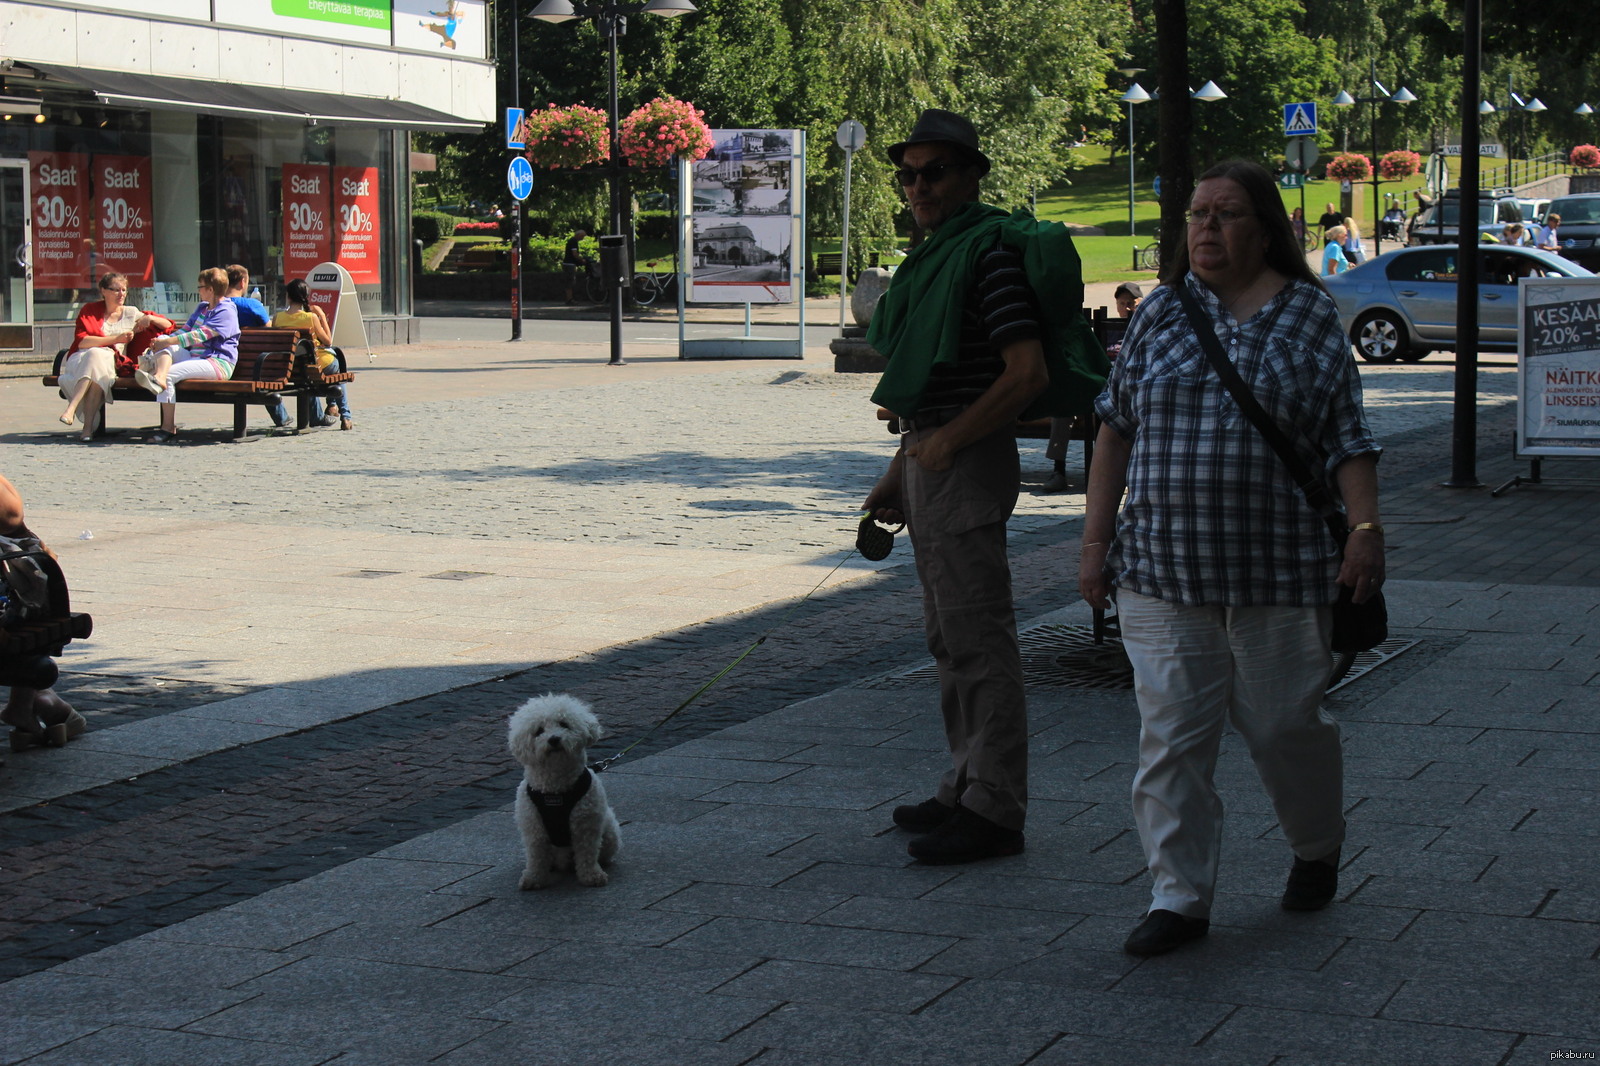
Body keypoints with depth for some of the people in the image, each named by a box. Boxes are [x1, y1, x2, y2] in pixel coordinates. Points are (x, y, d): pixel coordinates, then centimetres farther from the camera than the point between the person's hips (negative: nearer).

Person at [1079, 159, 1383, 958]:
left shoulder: (1309, 317, 3)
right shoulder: (1161, 313, 8)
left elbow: (1346, 440, 1)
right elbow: (1115, 429, 10)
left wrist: (1365, 531, -11)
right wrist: (1096, 540, 5)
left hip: (1278, 569, -2)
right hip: (1161, 568, 2)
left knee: (1283, 724, 8)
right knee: (1170, 734, -3)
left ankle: (1317, 850, 35)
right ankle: (1180, 896, 4)